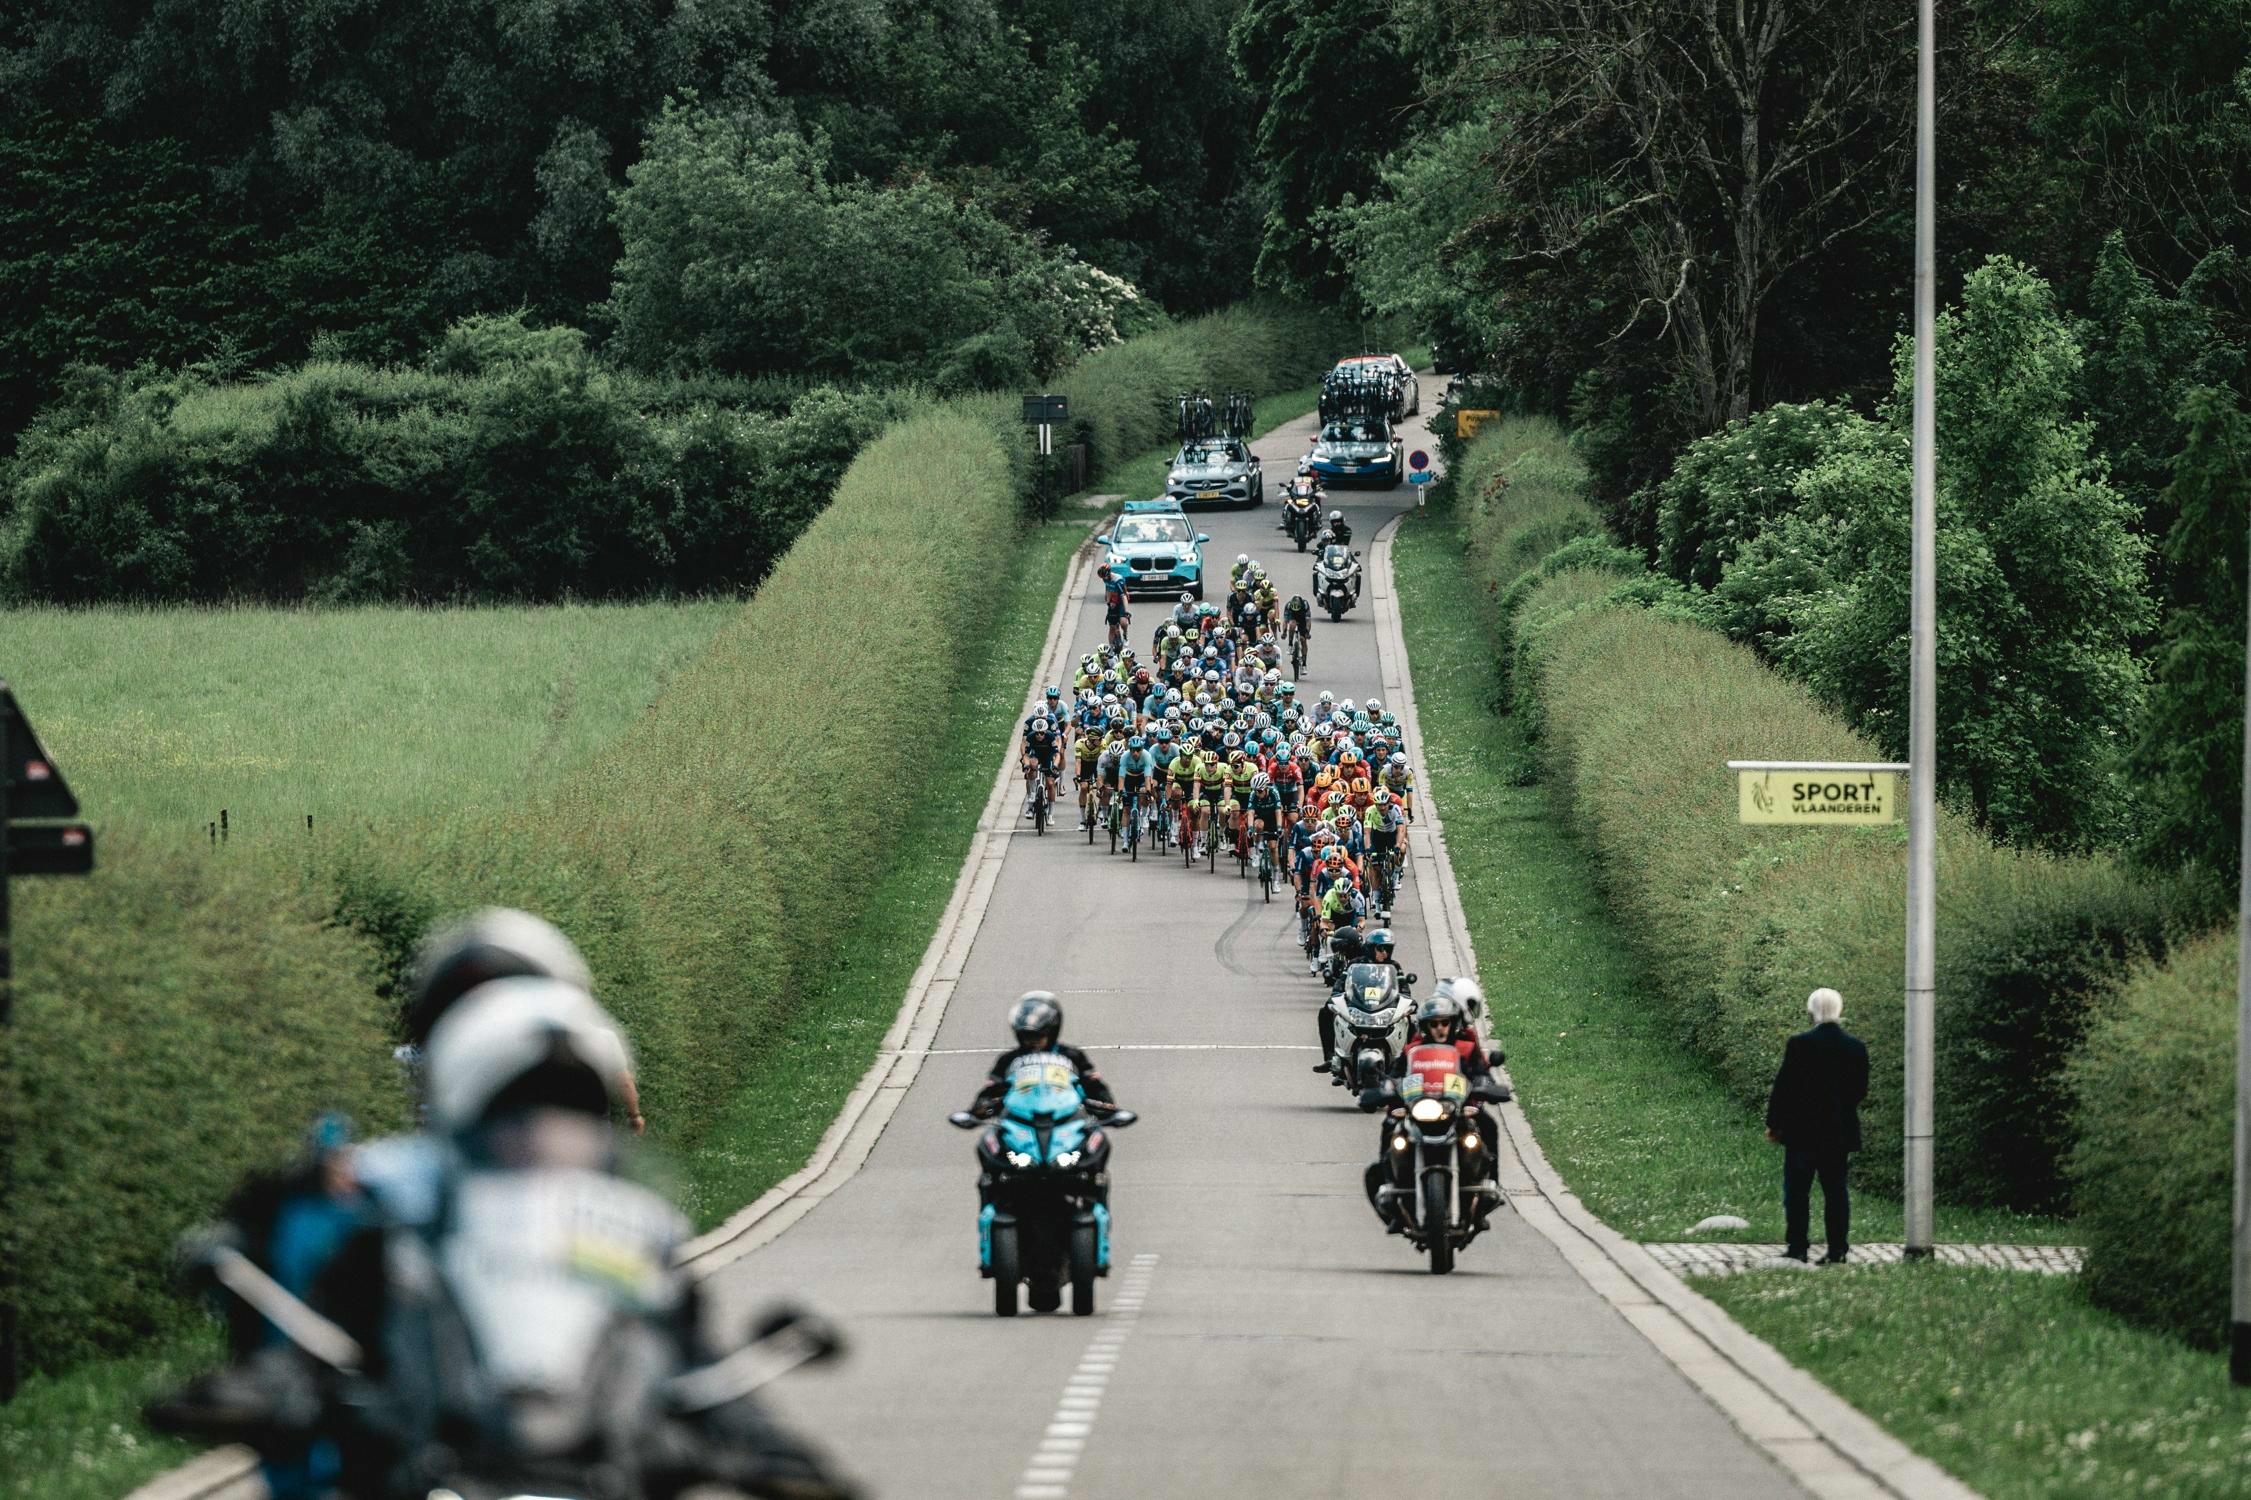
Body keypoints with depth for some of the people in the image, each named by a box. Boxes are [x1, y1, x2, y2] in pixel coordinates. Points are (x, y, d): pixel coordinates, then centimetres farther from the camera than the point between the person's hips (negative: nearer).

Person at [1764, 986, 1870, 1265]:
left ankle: (1797, 1247, -1)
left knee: (1797, 1191, 2)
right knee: (1836, 1190, 8)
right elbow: (1861, 1090, 8)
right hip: (1840, 1132, 4)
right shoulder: (1855, 1047, 1)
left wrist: (1774, 1123, 0)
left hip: (1803, 1129, -4)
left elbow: (1783, 1086, -9)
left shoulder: (1800, 1044, -12)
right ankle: (1837, 1250, 5)